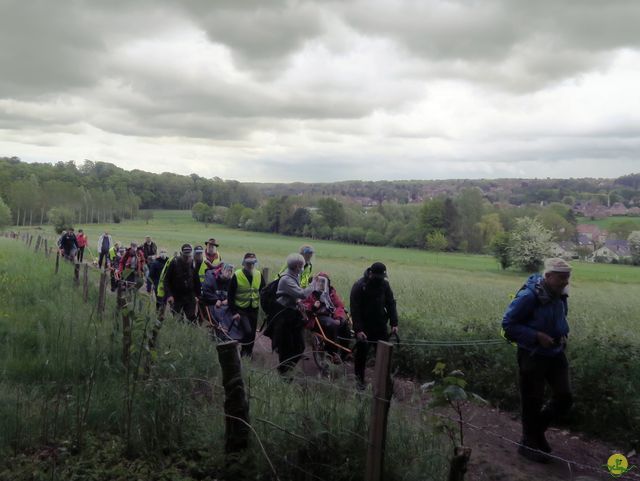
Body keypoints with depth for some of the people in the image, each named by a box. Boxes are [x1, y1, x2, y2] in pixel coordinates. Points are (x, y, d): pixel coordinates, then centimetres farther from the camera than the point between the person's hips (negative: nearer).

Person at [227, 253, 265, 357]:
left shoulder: (259, 275, 0)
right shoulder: (237, 276, -12)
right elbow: (230, 296, -8)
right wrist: (233, 312, -13)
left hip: (254, 309, 4)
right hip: (240, 309, -4)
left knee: (252, 333, 11)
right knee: (247, 331, -19)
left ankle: (249, 353, 30)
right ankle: (243, 352, 3)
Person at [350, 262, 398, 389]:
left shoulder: (384, 284, -1)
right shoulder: (359, 286, -16)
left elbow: (391, 303, 3)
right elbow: (355, 309, -17)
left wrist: (394, 323, -5)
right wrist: (358, 330, -24)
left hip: (380, 324, 4)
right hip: (364, 325, -4)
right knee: (362, 351, -1)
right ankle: (359, 379, 14)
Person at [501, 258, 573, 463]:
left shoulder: (561, 296, 1)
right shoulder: (528, 297, -23)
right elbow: (508, 324, -18)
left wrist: (563, 335, 1)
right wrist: (537, 336, -24)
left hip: (556, 353, 7)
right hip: (532, 356, -7)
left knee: (564, 398, 7)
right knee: (533, 401, 4)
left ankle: (537, 429, 30)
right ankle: (529, 444, 23)